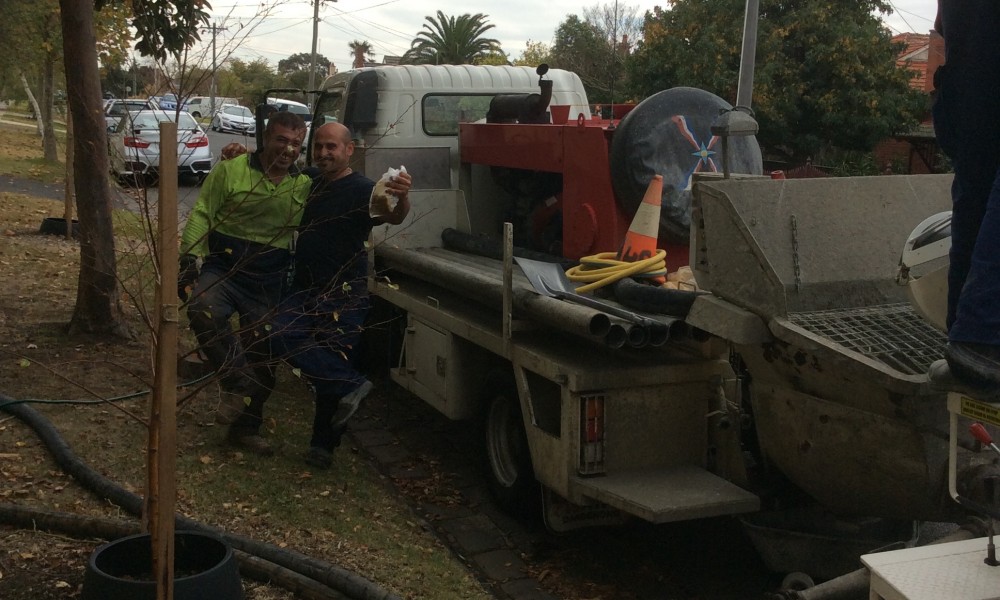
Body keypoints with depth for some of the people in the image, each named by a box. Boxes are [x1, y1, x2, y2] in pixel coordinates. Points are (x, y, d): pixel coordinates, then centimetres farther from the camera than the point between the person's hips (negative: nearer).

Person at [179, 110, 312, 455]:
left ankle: (246, 428, 25)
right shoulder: (231, 170, -3)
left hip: (270, 283, 3)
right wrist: (189, 260, -13)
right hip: (223, 268, -3)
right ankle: (237, 384, -18)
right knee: (204, 310, -34)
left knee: (261, 355, 8)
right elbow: (201, 215, -3)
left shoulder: (305, 186, 6)